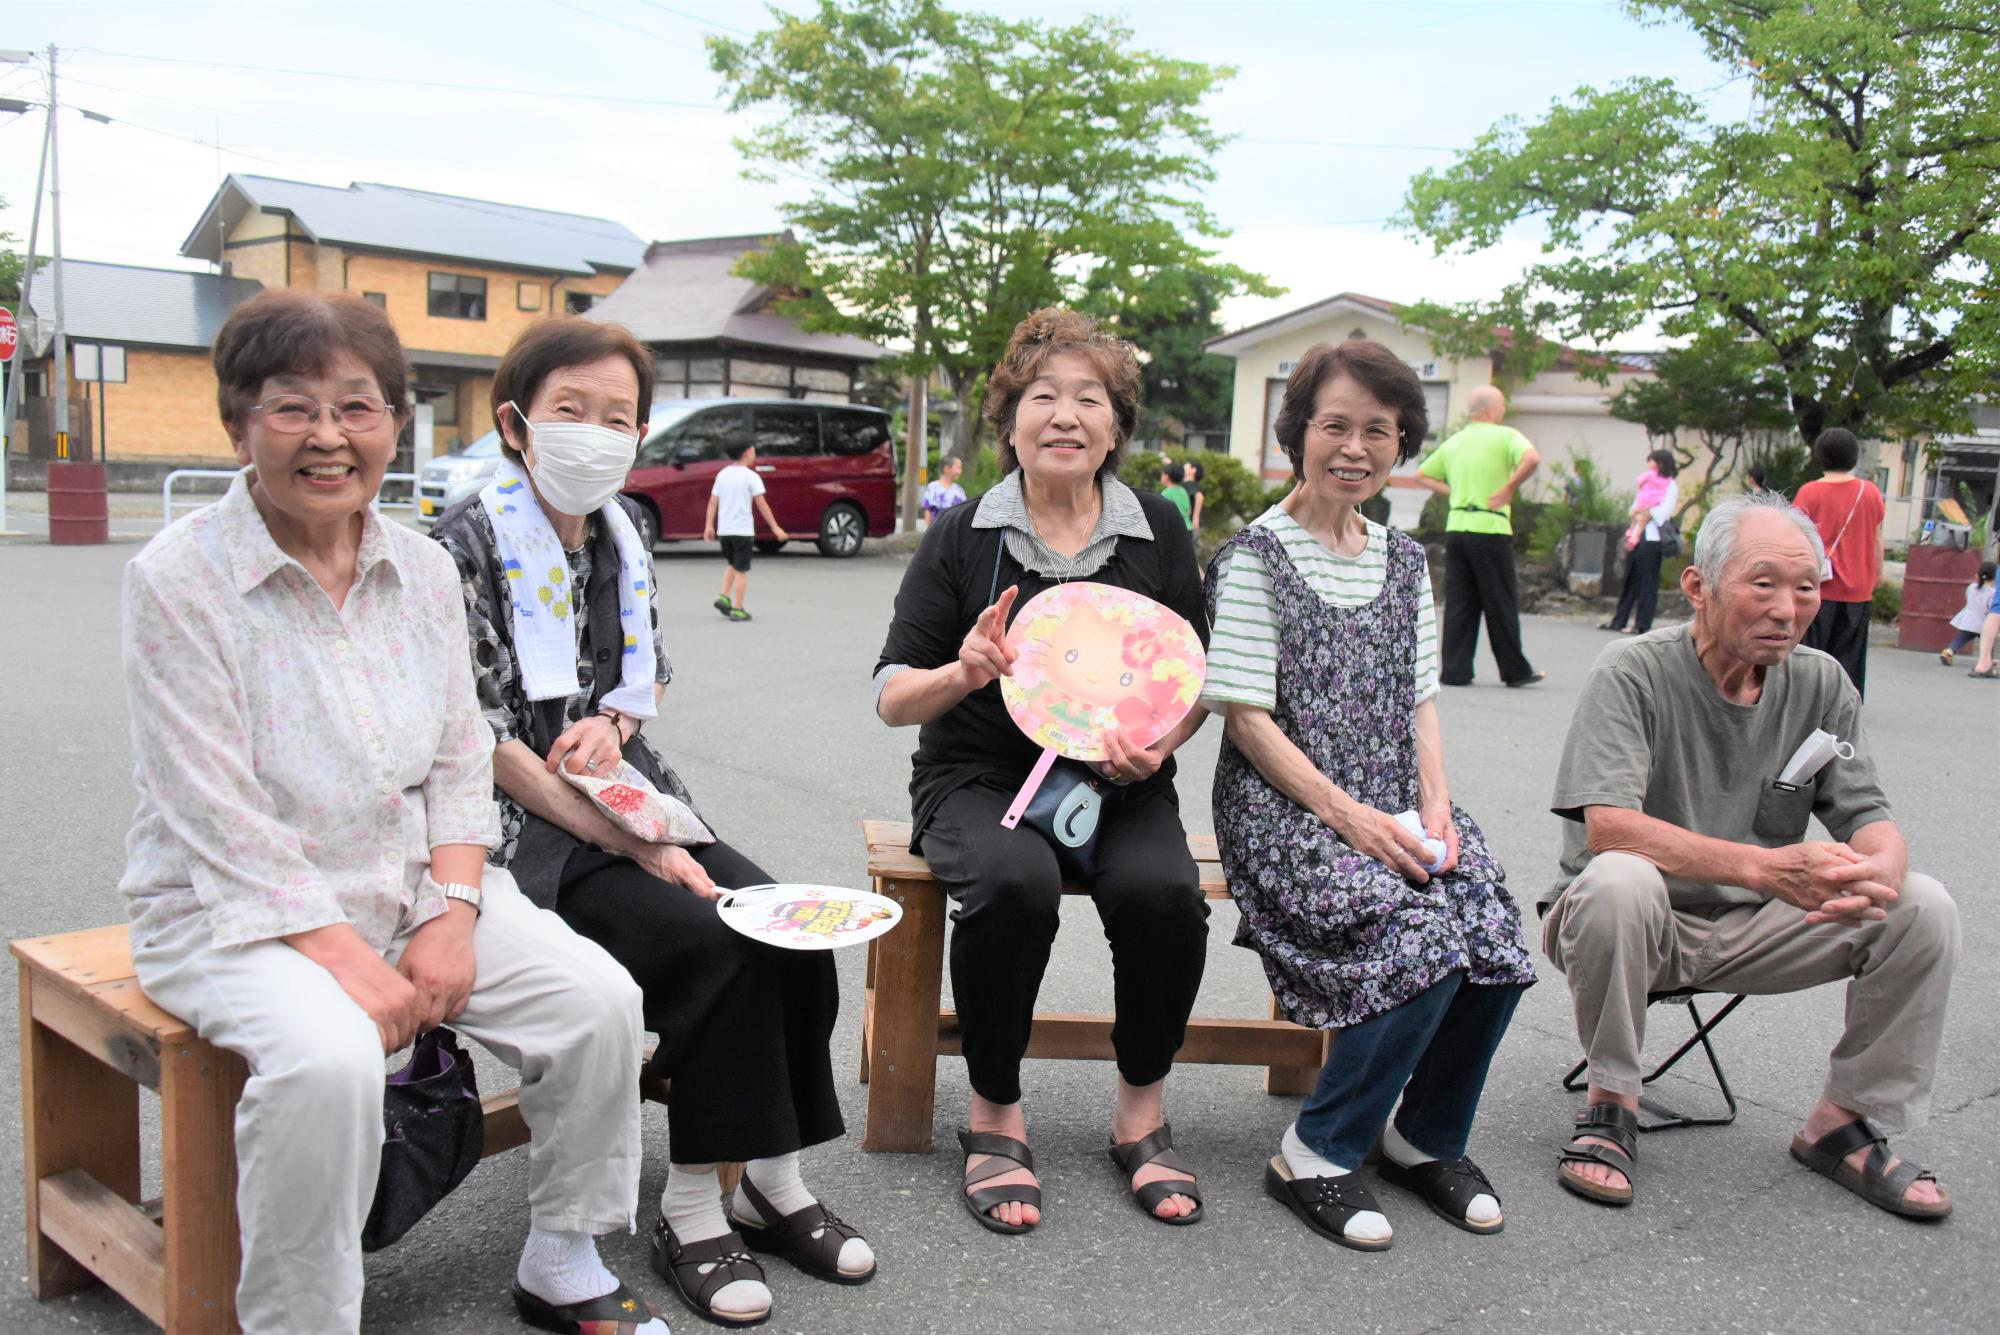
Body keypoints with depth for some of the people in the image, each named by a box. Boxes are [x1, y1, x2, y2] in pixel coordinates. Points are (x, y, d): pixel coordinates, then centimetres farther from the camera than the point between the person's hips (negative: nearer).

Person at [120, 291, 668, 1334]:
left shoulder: (424, 571, 4)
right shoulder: (177, 579, -12)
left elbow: (460, 761, 6)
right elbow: (216, 817, -16)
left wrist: (451, 914, -8)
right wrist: (345, 955, -21)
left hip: (415, 883, 5)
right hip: (234, 909, -5)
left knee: (597, 997, -12)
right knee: (326, 1057, -34)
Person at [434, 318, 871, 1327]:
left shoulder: (620, 530, 11)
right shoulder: (467, 544, -10)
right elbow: (479, 742, -15)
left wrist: (610, 724, -4)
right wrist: (634, 846, -18)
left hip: (629, 801, 6)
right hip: (523, 830, -6)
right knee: (715, 945, -25)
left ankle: (774, 1184, 0)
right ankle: (693, 1212, -9)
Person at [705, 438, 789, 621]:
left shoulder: (722, 475, 8)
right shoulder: (750, 476, -9)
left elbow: (713, 502, 5)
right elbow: (762, 504, -11)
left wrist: (709, 526, 8)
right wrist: (775, 527, -7)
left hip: (723, 529, 6)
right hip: (743, 529, -6)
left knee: (731, 564, 24)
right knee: (741, 570, 1)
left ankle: (723, 597, 9)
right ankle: (737, 610, 0)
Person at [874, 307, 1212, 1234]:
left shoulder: (1158, 533, 7)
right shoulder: (961, 538, 2)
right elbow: (892, 698, 1)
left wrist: (1160, 739, -10)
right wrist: (961, 674, -20)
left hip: (1119, 785, 2)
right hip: (981, 777, -1)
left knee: (1163, 889, -28)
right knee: (1014, 881, -33)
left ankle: (1142, 1109, -2)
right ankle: (995, 1114, -9)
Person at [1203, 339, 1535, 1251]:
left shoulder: (1404, 561, 15)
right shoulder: (1256, 555, -5)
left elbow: (1418, 701, 17)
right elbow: (1246, 717, -10)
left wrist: (1434, 802, -1)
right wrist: (1346, 815, -17)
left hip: (1392, 808, 6)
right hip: (1281, 807, -6)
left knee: (1498, 945, -19)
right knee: (1425, 940, -27)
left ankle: (1425, 1137, 8)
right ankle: (1315, 1157, -6)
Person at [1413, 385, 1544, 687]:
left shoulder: (1453, 441, 16)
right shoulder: (1505, 436, -3)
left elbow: (1422, 475, 24)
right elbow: (1532, 459, -23)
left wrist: (1452, 491, 15)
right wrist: (1509, 489, -11)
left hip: (1455, 527, 6)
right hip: (1490, 529, -5)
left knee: (1458, 602, 6)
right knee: (1501, 605, 4)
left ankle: (1455, 670, 4)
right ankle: (1515, 671, 13)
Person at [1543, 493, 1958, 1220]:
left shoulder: (1821, 684, 0)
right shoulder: (1633, 671, -17)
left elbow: (1871, 818, -2)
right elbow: (1607, 826, -29)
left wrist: (1880, 870, -28)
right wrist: (1768, 867, -39)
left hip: (1749, 929, 5)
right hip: (1641, 920, -5)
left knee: (1923, 907, -13)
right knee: (1617, 881, -37)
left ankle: (1844, 1124, 5)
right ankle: (1610, 1103, -14)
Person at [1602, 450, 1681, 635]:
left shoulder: (1671, 486, -1)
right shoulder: (1648, 483, 21)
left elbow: (1662, 511, -11)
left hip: (1652, 538, -7)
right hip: (1637, 535, 7)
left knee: (1647, 582, -5)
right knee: (1629, 579, 9)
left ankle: (1642, 625, -3)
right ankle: (1618, 621, 13)